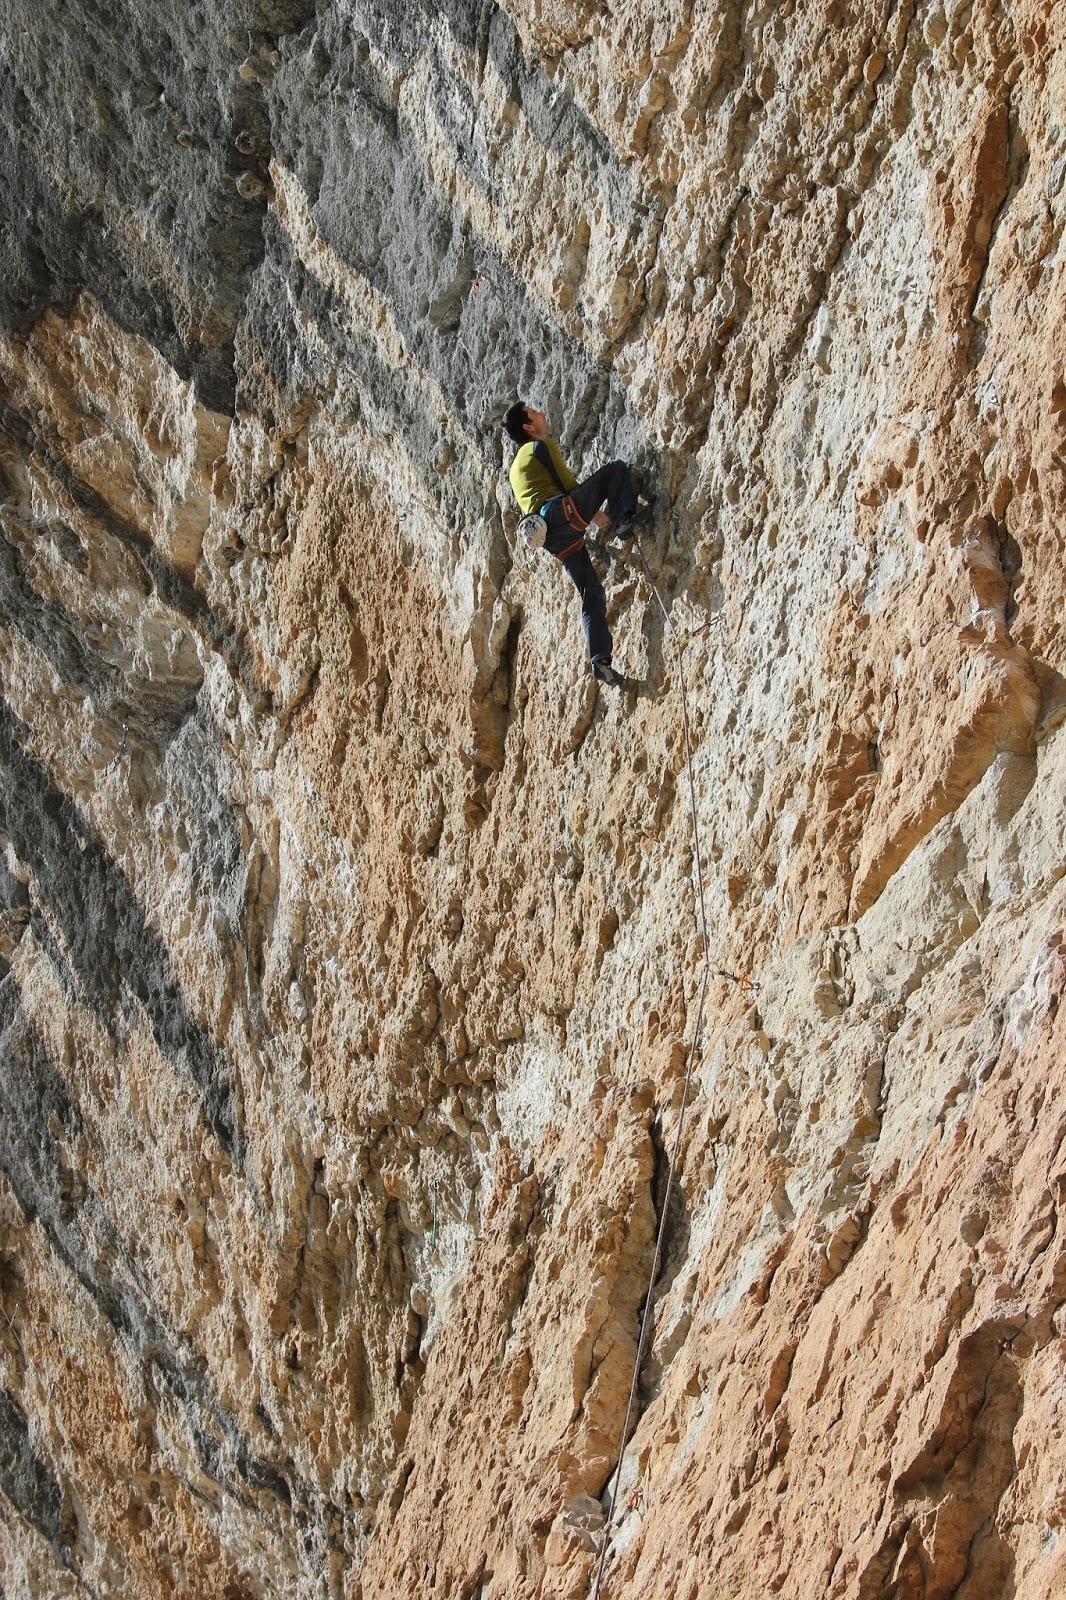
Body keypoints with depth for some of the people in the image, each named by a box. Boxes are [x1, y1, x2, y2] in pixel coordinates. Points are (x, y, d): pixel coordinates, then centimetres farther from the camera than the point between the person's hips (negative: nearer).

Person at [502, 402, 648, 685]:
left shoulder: (516, 466, 34)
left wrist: (591, 517, 36)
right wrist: (596, 514, 21)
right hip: (559, 512, -8)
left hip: (555, 539, 8)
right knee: (616, 469, -2)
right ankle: (623, 518, -23)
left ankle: (601, 661, -1)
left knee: (593, 597, 9)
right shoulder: (542, 446, 9)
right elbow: (567, 483, 7)